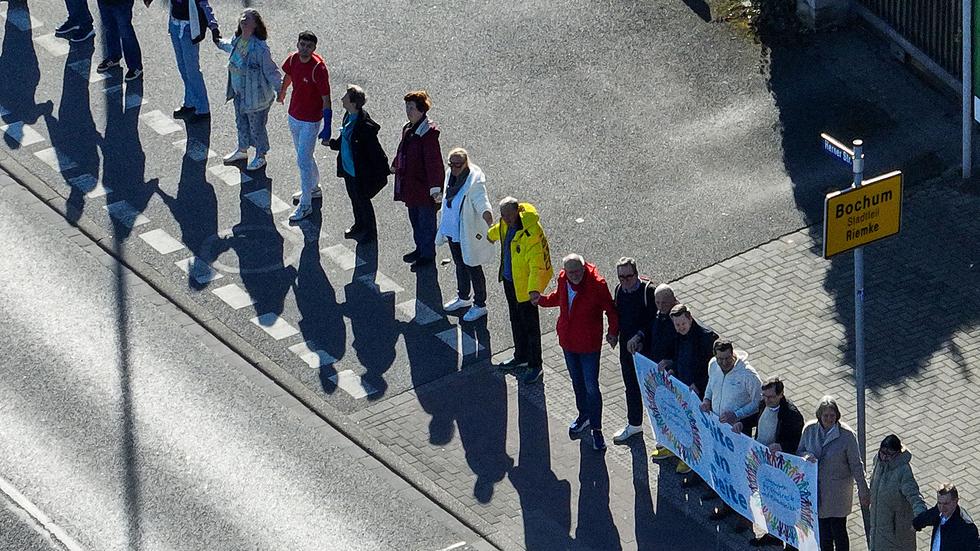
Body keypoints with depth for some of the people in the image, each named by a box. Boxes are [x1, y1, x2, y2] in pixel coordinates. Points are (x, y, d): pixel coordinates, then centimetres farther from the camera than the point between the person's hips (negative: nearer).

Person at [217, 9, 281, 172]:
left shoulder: (260, 48, -28)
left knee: (257, 127, 11)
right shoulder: (237, 41, -5)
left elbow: (271, 71, -22)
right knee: (241, 123, 26)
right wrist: (220, 43, 40)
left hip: (255, 96, -7)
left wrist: (279, 89, -30)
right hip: (239, 93, 7)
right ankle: (242, 150, 48)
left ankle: (260, 157, 32)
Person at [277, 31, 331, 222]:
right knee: (304, 156, 23)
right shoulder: (293, 59, -7)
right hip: (294, 116, 7)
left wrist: (327, 129, -23)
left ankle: (305, 205, 7)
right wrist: (282, 92, 36)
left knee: (303, 161, -3)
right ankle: (314, 188, 45)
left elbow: (326, 100, -22)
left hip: (311, 121, -7)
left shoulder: (318, 68, -26)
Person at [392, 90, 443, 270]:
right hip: (410, 184, 9)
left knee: (426, 221, 8)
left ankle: (427, 255, 23)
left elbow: (434, 161, -27)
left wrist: (435, 188, -29)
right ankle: (420, 249, 40)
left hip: (423, 186, -9)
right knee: (414, 219, 23)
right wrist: (395, 166, 37)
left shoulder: (428, 132, -24)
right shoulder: (408, 128, 3)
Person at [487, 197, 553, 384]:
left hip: (524, 285, -9)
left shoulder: (531, 233, -31)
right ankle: (521, 356, 40)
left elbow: (537, 265, -35)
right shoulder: (506, 223, -4)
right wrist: (491, 235, 47)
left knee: (530, 326, 3)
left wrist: (534, 290, -47)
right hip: (509, 279, 9)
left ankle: (535, 366, 15)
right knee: (516, 320, 23)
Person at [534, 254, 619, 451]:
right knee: (577, 382, 23)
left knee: (591, 387, -1)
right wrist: (542, 300, 4)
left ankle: (596, 429, 12)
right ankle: (584, 415, 44)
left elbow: (610, 309, -13)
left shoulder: (596, 284, -23)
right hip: (568, 342, 6)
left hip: (589, 345, -6)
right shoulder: (563, 279, -6)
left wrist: (613, 332, -21)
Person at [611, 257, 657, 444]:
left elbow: (655, 320, -21)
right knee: (631, 387, 19)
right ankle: (634, 424, 36)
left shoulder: (649, 291, -20)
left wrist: (639, 336, -27)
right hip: (626, 346, 6)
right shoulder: (619, 290, 0)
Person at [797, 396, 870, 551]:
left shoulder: (847, 435, -17)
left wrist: (863, 491, -7)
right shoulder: (810, 429, -6)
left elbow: (856, 465, -10)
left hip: (838, 490, -4)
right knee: (823, 529, 17)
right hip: (816, 488, 4)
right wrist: (807, 456, -17)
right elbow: (800, 451, 8)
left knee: (838, 530, 1)